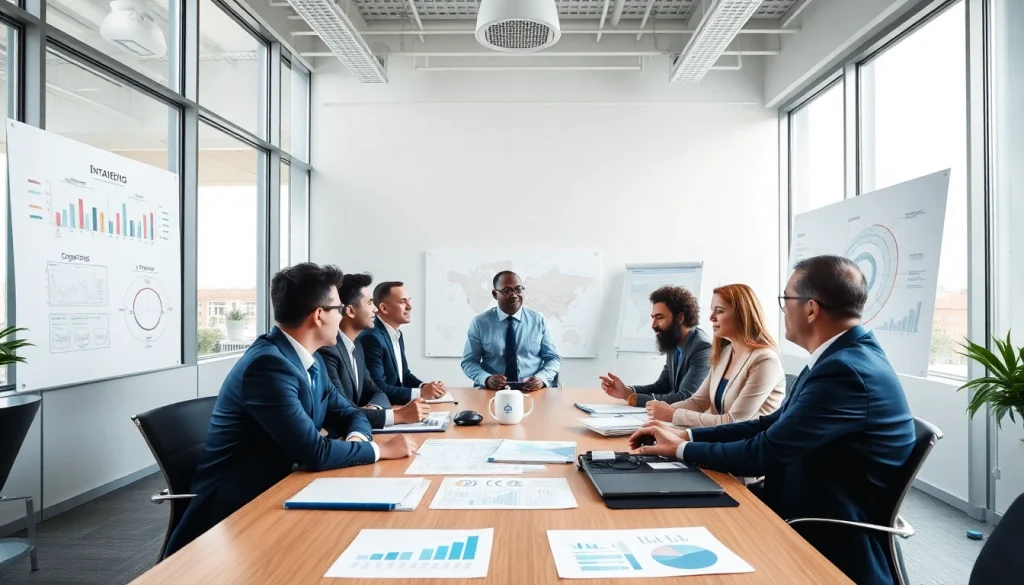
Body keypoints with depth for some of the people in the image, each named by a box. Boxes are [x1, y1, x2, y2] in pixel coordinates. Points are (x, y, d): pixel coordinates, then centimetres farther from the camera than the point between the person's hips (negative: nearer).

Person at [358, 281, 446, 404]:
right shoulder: (371, 337, -19)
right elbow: (377, 388, -23)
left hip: (397, 404, 8)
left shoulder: (397, 334, 9)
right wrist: (421, 393, -21)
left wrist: (424, 386, -3)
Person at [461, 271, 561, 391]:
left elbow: (554, 358, 10)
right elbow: (468, 362, 6)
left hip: (532, 391, 1)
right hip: (493, 391, -1)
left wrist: (542, 378, -11)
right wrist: (486, 379, -14)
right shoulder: (480, 322, 4)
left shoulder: (538, 320, 7)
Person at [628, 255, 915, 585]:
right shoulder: (844, 357, 5)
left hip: (831, 544, -8)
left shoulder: (846, 370, -26)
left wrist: (682, 450, -8)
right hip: (814, 515, 8)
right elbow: (773, 425, 7)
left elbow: (765, 453, -23)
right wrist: (685, 436, 0)